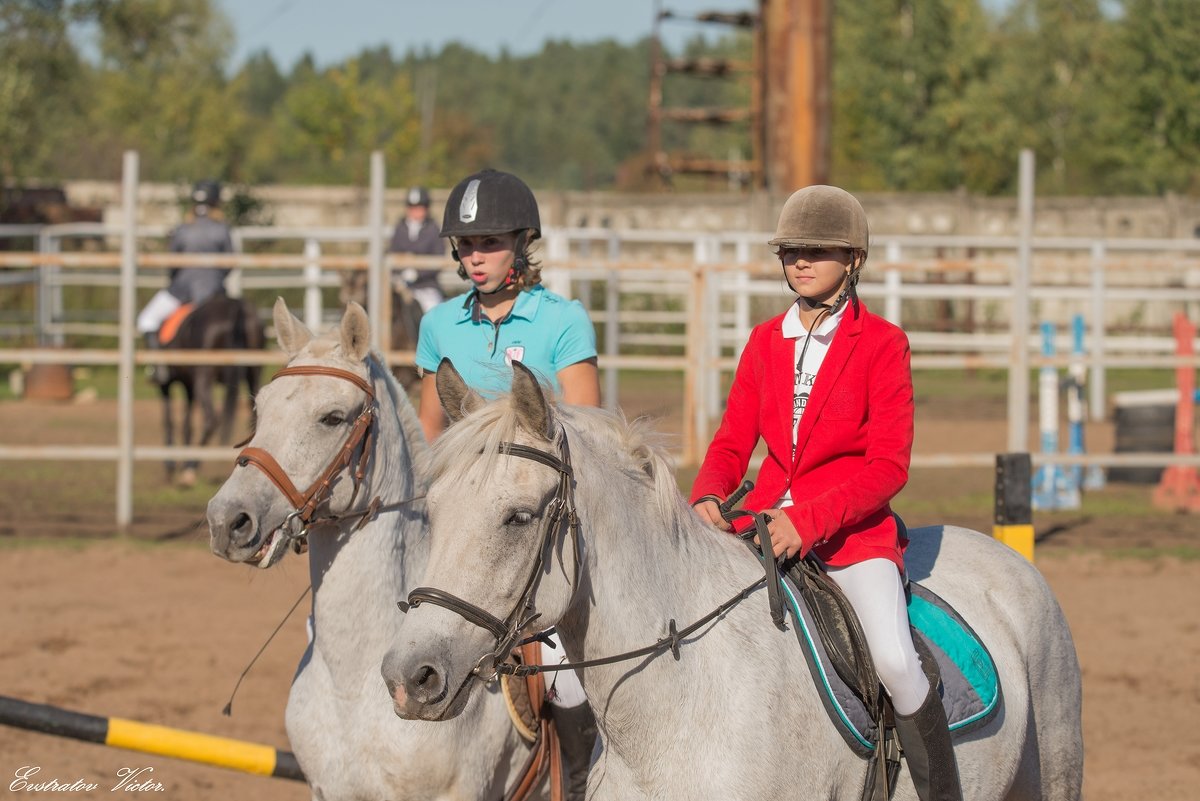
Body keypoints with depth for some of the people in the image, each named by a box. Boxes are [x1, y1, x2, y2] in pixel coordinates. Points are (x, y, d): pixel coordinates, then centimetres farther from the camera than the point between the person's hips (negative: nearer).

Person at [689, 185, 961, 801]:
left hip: (855, 530, -5)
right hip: (764, 526, 5)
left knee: (894, 660, -26)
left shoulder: (881, 343, -3)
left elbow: (888, 466, -9)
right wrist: (707, 499, -11)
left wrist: (809, 519, -21)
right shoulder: (765, 342, 11)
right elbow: (731, 443, 12)